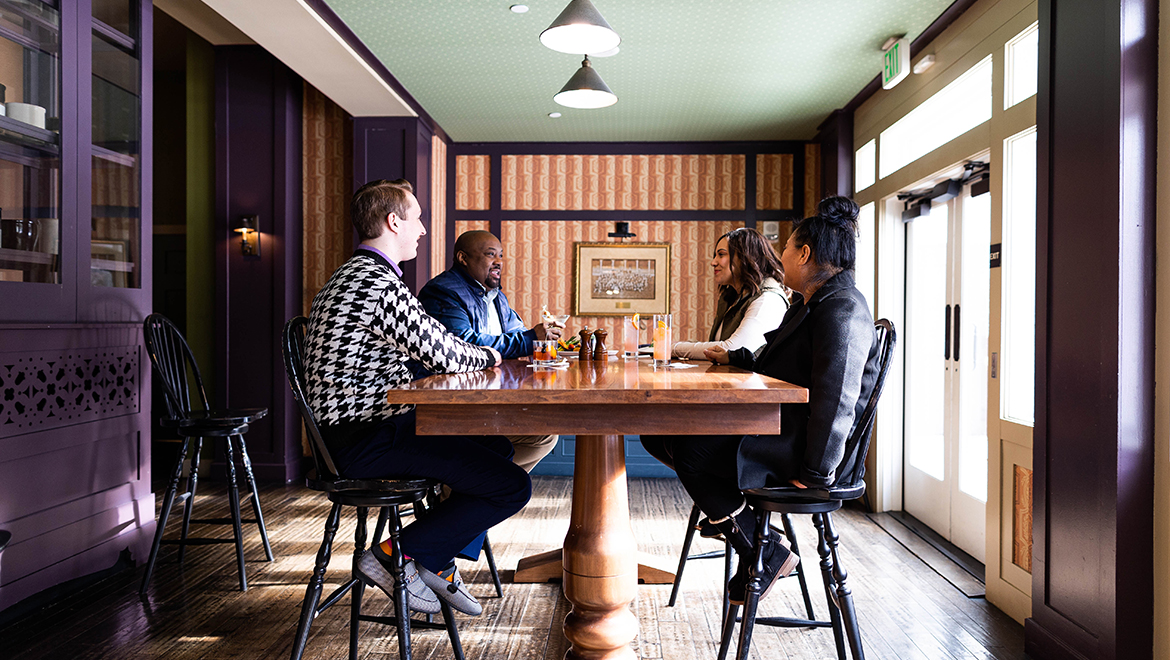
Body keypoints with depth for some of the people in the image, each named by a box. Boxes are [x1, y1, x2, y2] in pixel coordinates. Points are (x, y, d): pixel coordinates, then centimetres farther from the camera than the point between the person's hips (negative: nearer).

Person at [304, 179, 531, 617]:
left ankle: (438, 563, 20)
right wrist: (487, 357, 7)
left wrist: (472, 353, 13)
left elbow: (427, 345, 22)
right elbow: (442, 355, -13)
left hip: (360, 428, 11)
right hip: (368, 439, -11)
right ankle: (394, 556, -1)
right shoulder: (380, 284, -18)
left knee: (496, 445, 22)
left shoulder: (354, 275, 17)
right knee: (512, 486, -13)